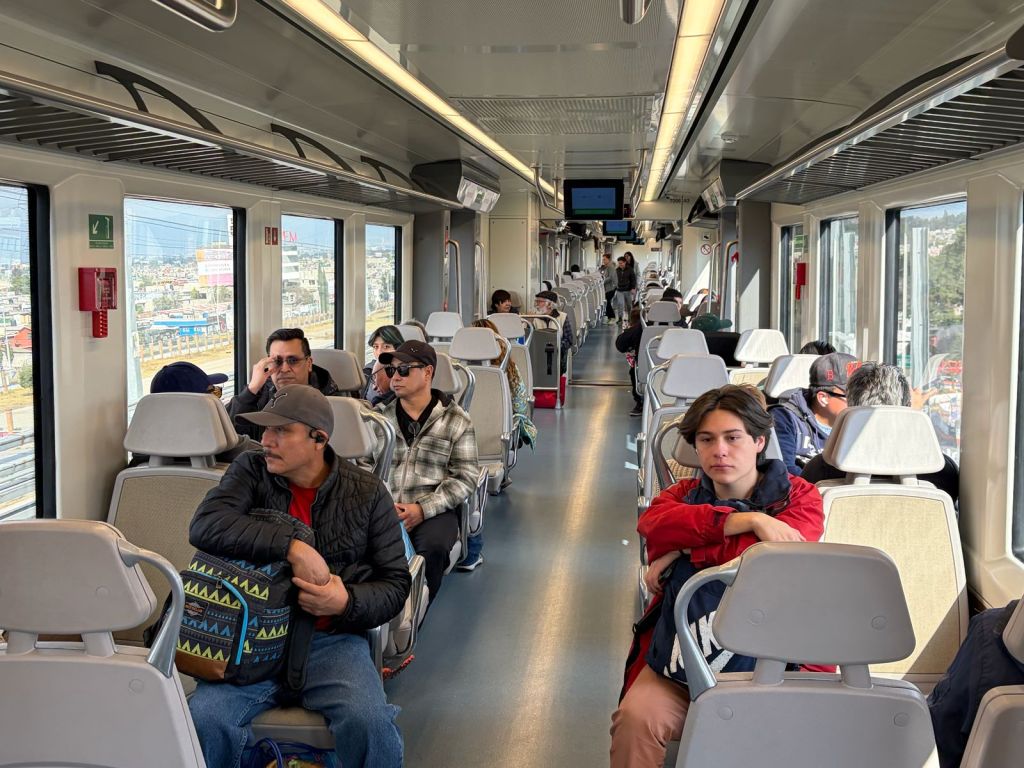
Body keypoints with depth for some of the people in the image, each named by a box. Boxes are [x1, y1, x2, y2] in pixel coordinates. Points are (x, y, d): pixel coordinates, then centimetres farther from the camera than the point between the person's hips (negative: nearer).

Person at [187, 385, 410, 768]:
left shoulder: (367, 493, 5)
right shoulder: (250, 471, 6)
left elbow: (395, 582, 7)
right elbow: (205, 526, -13)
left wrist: (347, 603, -15)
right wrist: (292, 546, -22)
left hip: (333, 640, -1)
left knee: (370, 724, -31)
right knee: (203, 721, -28)